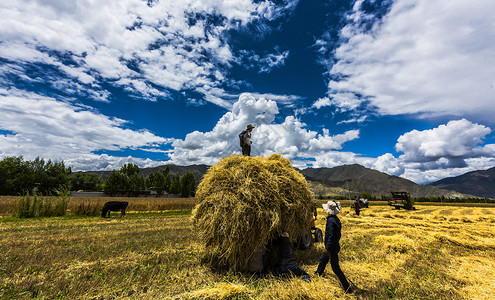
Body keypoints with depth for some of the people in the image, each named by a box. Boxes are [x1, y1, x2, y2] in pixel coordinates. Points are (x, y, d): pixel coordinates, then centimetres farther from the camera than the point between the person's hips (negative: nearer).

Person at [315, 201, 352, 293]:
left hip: (332, 248, -10)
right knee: (322, 260, 26)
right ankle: (318, 274, 47)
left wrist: (327, 248, -24)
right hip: (334, 246, 10)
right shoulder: (336, 219, 2)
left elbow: (332, 236, -29)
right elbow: (338, 234, 13)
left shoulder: (331, 220, -27)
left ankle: (348, 288, 11)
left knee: (335, 268, 1)